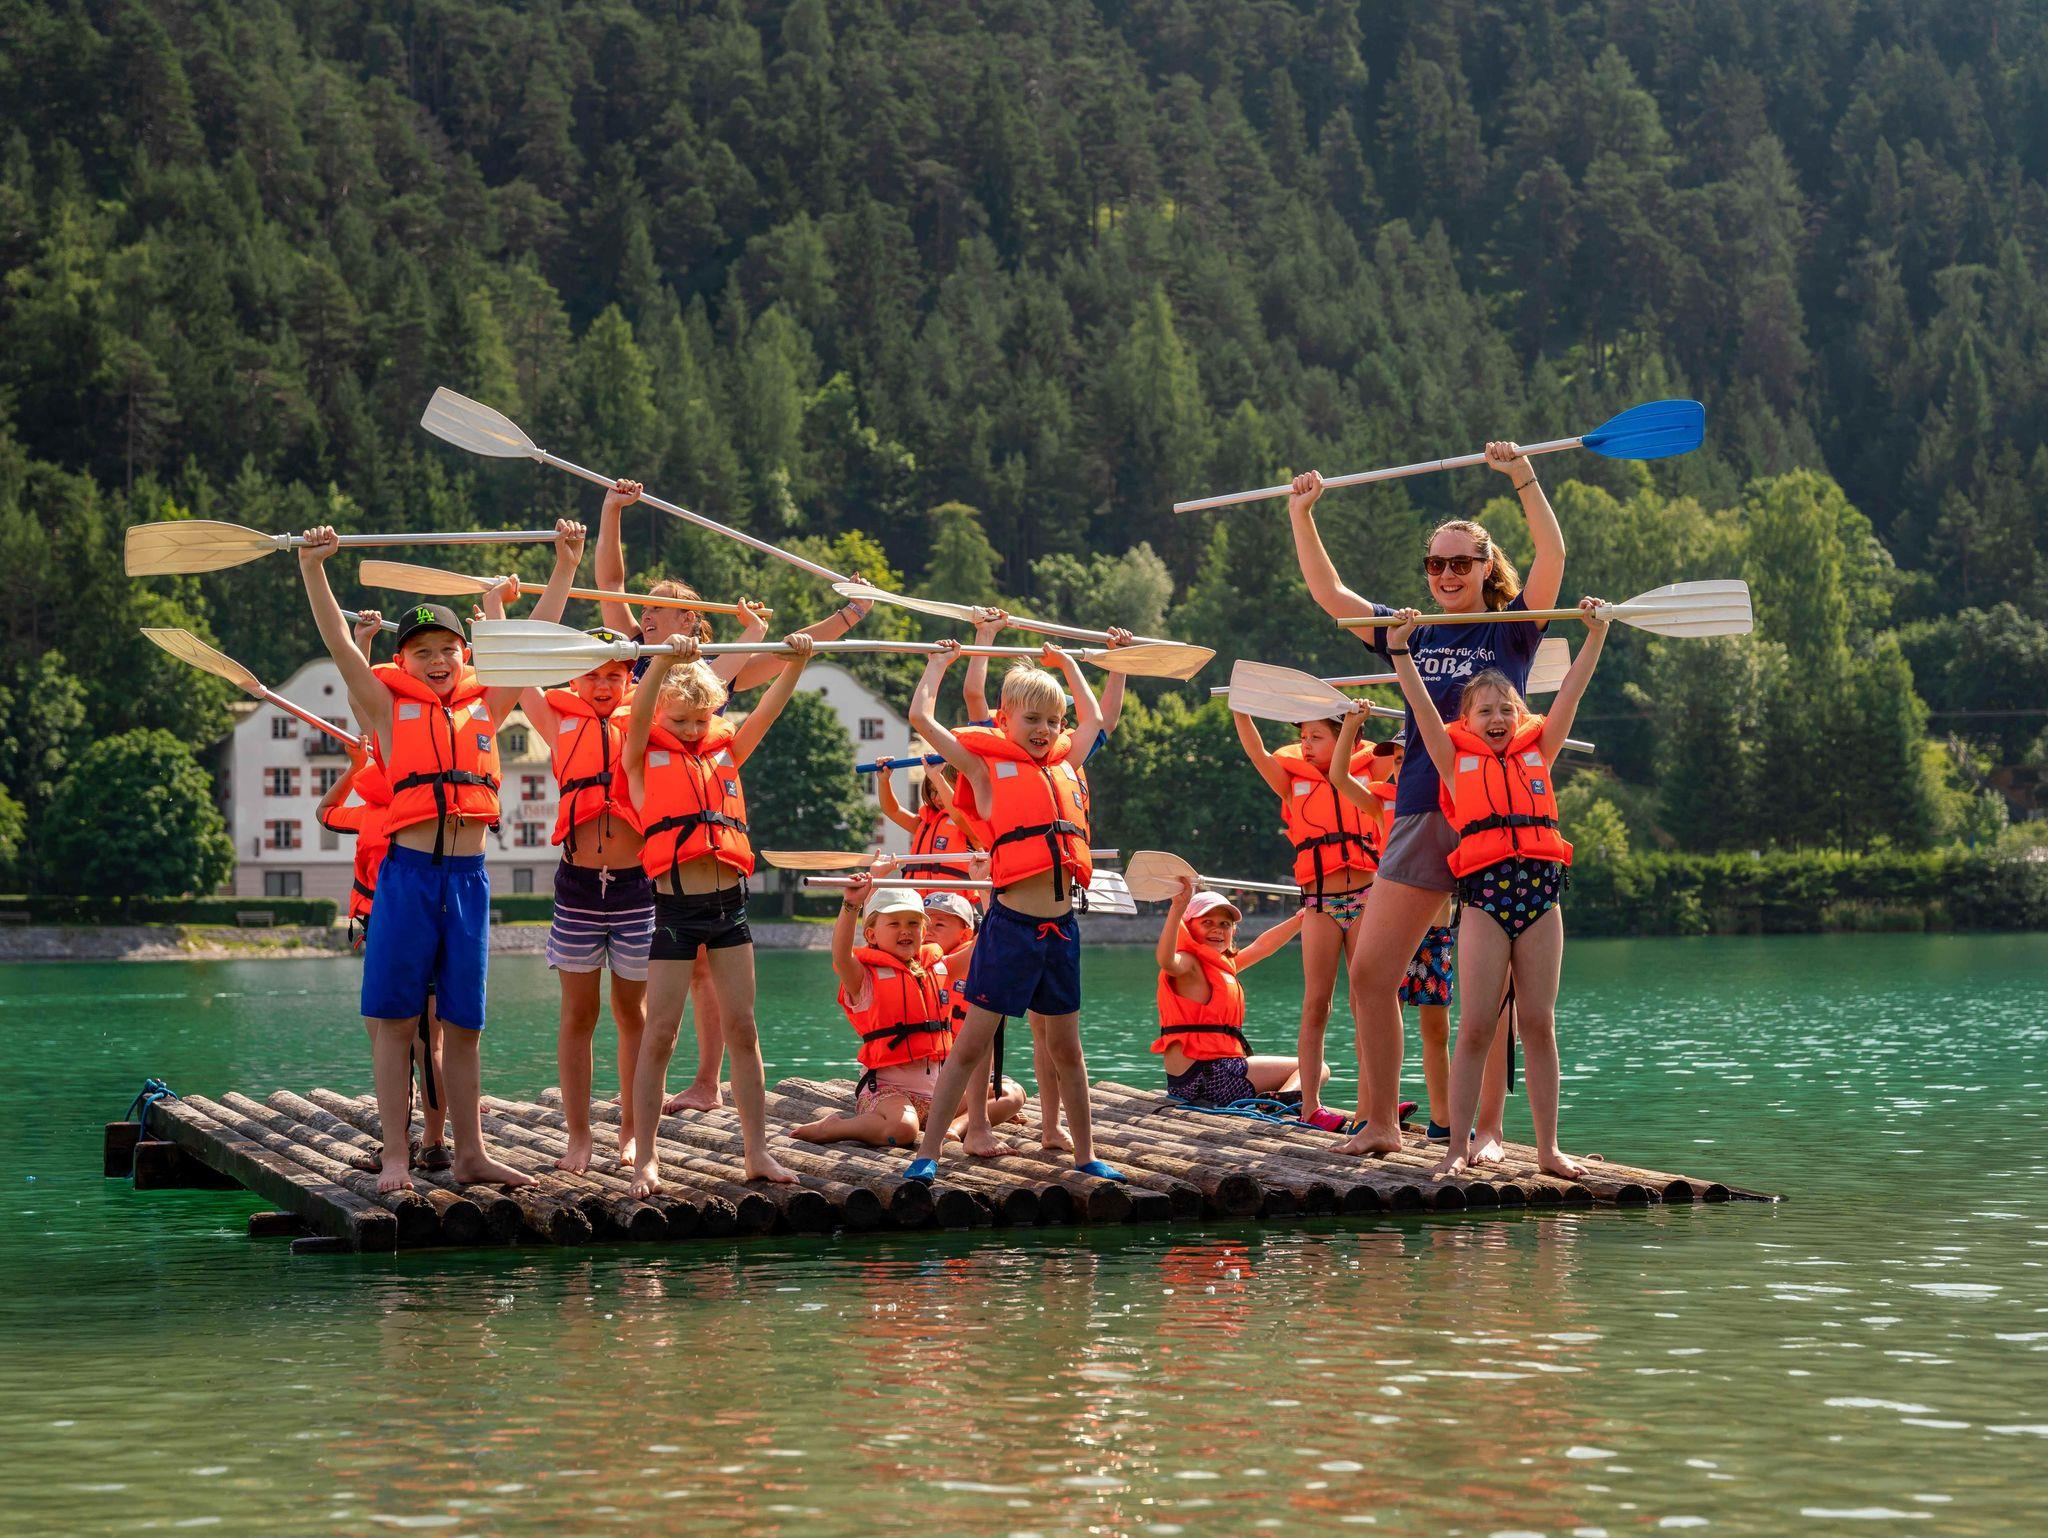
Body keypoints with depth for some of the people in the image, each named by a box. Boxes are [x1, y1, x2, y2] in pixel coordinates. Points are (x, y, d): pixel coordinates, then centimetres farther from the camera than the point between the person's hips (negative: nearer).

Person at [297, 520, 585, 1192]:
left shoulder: (486, 707, 12)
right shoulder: (389, 708, 4)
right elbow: (340, 646, -5)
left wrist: (564, 566, 8)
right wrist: (312, 568, -16)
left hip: (468, 877, 3)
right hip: (408, 872, -3)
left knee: (463, 1025, 9)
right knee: (395, 1021, -1)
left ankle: (470, 1154, 15)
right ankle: (396, 1158, 2)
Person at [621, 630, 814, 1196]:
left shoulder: (726, 749, 14)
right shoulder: (647, 754, 3)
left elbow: (769, 708, 5)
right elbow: (639, 712, -15)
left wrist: (796, 661, -10)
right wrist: (665, 661, -31)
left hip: (729, 904, 4)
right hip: (675, 908, -4)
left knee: (742, 1029, 6)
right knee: (660, 1032, -1)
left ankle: (757, 1151, 10)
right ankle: (645, 1157, 5)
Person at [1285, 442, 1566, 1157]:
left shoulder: (1513, 630, 3)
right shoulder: (1413, 634, 14)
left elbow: (1552, 557, -12)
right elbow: (1329, 592, 15)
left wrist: (1524, 477, -21)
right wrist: (1301, 516, 8)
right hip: (1419, 820, 4)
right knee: (1369, 974, 0)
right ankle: (1381, 1124, 9)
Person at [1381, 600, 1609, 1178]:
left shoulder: (1538, 751, 15)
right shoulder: (1456, 760, 10)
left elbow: (1570, 693, 11)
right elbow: (1422, 705, 3)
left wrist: (1595, 636, 5)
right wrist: (1400, 648, -4)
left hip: (1540, 894, 2)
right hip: (1484, 895, -2)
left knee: (1539, 1025, 4)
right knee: (1476, 1027, -4)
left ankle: (1548, 1147, 8)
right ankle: (1458, 1147, 0)